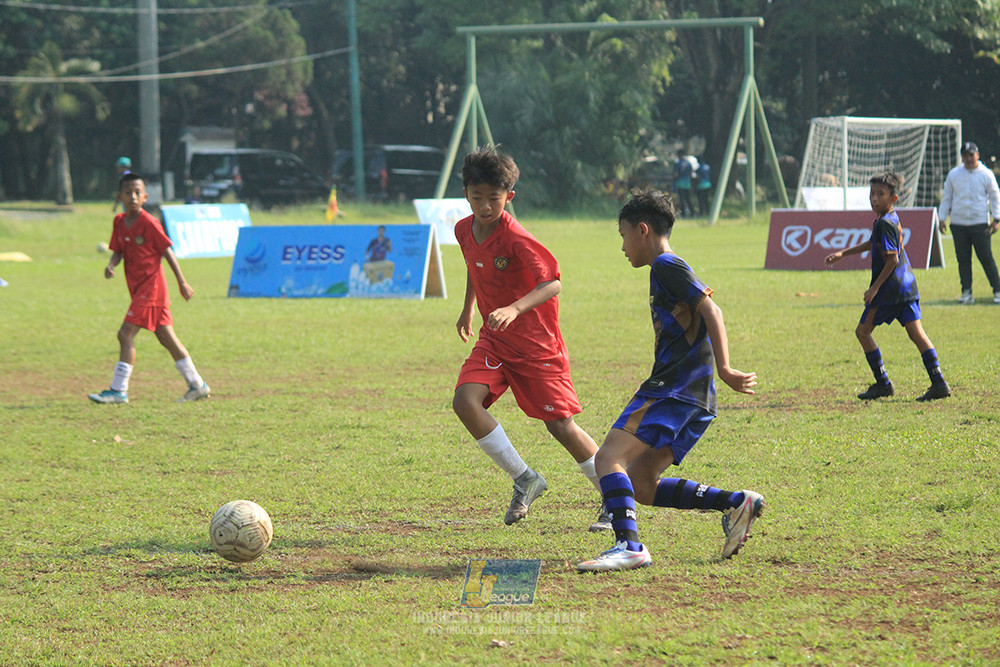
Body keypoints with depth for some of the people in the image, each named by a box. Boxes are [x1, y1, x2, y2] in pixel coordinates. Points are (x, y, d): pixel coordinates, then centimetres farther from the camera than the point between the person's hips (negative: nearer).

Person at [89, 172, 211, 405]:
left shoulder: (148, 223, -12)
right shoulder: (119, 222, 8)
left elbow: (167, 251, -8)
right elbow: (118, 251, 12)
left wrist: (182, 282, -5)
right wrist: (111, 265, -11)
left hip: (151, 285, -8)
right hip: (138, 287, 8)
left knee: (126, 334, -13)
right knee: (166, 338, 12)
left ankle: (119, 391, -10)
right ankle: (197, 385, 18)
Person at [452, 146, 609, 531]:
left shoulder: (515, 239, -23)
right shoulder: (464, 230, -1)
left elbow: (552, 284, -30)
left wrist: (514, 309, -44)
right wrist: (468, 308, 30)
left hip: (536, 341, -6)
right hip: (494, 339, 6)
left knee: (560, 425, -2)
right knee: (465, 401, -17)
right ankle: (524, 480, -2)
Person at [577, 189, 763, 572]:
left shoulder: (666, 266, -5)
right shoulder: (670, 269, 25)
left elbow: (711, 311, -14)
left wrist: (723, 369, -21)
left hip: (672, 390, -10)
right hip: (696, 399, 10)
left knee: (610, 457, -18)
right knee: (640, 486, 9)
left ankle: (629, 544, -33)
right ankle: (736, 503, 4)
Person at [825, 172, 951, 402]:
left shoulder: (884, 223, -16)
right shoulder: (892, 218, 13)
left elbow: (892, 259, -20)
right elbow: (873, 244, 30)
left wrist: (875, 288, -16)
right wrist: (843, 253, 35)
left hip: (889, 288, -9)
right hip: (907, 285, 9)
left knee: (863, 331, 5)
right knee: (916, 333, 3)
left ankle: (882, 384, 8)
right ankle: (939, 384, -6)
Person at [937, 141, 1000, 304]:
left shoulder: (986, 174, 1)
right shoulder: (953, 174, 8)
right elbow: (946, 197, 15)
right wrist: (942, 218, 10)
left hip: (980, 223, -3)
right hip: (958, 223, 3)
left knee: (986, 258, -5)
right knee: (963, 259, 3)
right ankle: (966, 292, 8)